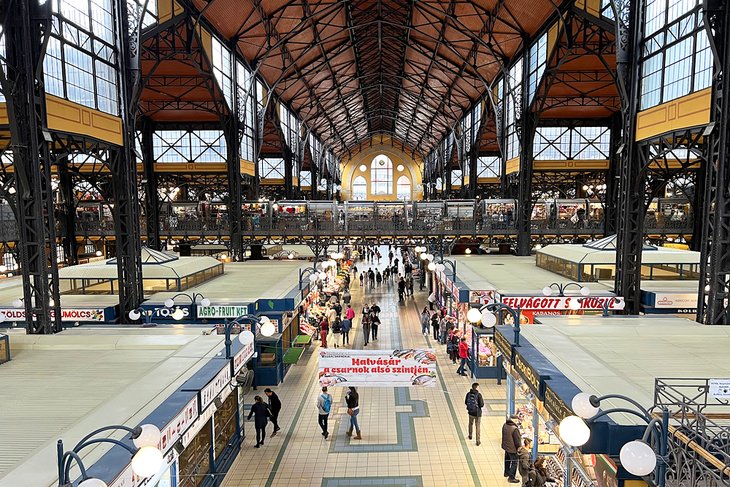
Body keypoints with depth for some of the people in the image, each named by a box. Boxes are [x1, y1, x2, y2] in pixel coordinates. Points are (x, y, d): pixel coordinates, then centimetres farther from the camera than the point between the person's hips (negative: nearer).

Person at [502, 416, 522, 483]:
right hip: (512, 448, -8)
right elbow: (518, 440, -21)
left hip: (506, 446, 8)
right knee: (514, 462, 7)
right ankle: (511, 477, 12)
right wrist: (519, 447, -4)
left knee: (507, 460, 26)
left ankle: (506, 472, 44)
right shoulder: (515, 429, -31)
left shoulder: (505, 425, -6)